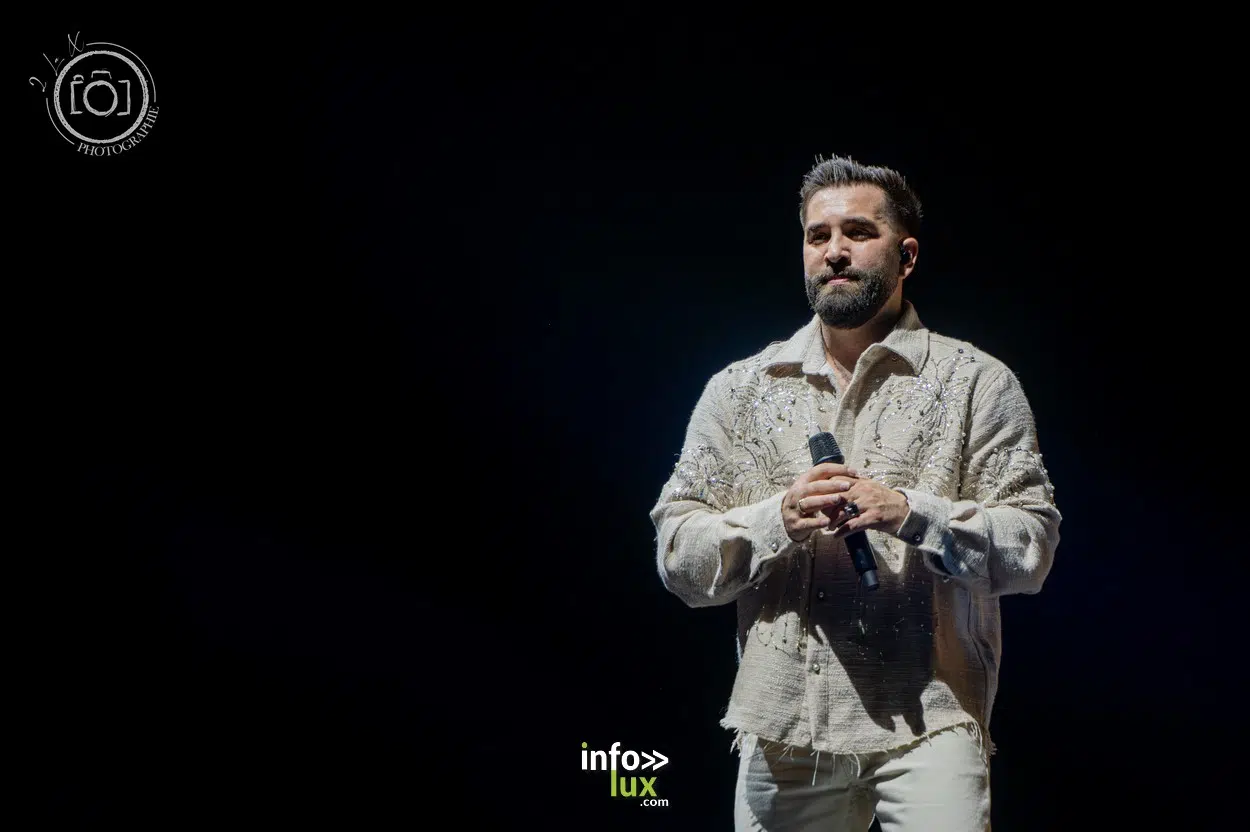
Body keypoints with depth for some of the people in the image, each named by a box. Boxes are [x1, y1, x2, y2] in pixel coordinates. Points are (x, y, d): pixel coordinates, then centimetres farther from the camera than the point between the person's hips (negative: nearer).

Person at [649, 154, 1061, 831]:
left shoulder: (977, 382, 4)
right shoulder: (736, 390, 9)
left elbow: (1031, 546, -2)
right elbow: (676, 555, 5)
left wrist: (910, 514, -18)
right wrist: (777, 521, -12)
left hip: (927, 718, -2)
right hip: (780, 724, 2)